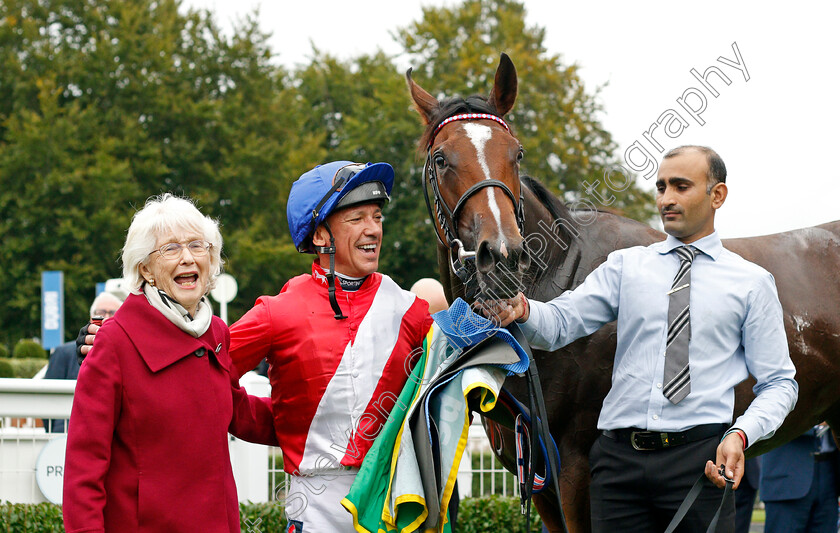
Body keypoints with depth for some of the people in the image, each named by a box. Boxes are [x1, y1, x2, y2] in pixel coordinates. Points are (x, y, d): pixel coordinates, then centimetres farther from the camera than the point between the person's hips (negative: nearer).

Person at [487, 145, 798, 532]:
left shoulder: (751, 282, 9)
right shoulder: (626, 265, 13)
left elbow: (778, 383, 7)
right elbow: (559, 324, 2)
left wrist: (740, 435, -12)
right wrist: (522, 310, -21)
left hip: (699, 459, -2)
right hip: (619, 457, 2)